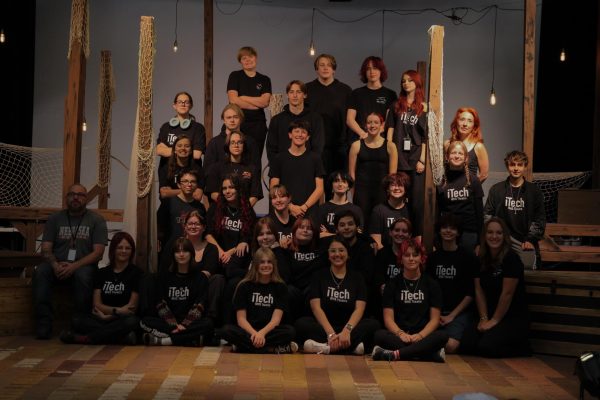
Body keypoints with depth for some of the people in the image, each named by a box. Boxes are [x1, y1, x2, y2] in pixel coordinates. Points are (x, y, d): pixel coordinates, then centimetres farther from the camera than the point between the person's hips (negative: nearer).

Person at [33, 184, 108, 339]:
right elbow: (46, 249, 5)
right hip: (58, 265, 2)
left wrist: (74, 266, -19)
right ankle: (43, 324, -29)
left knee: (83, 275, -36)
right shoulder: (55, 219, 13)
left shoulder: (96, 220, 5)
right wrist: (55, 265, -17)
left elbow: (98, 252, -4)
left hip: (83, 265, -2)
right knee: (40, 271, -29)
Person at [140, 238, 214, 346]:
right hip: (168, 322, 1)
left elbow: (199, 306, -3)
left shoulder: (200, 277, 7)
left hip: (190, 322, -1)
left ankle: (160, 340, -35)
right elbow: (161, 304, 3)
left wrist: (184, 325, -19)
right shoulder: (165, 276, 12)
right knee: (145, 321, -25)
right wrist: (174, 325, -14)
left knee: (208, 324, -33)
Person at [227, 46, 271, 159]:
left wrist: (242, 98, -5)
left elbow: (265, 102, -4)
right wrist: (257, 105, -5)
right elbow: (233, 100, -7)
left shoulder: (264, 80, 11)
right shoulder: (235, 76, 6)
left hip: (258, 124, 2)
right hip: (237, 123, -2)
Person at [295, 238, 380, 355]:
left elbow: (359, 309, -3)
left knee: (373, 324, -27)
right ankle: (350, 346, -37)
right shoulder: (319, 276, 10)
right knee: (301, 323, -29)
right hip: (324, 327, -1)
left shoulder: (357, 278, 11)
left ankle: (326, 346, -37)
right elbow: (316, 307, -4)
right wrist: (331, 333, -21)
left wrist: (347, 331, -24)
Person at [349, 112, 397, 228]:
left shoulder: (390, 146, 5)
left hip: (382, 191, 0)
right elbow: (351, 172, 5)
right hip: (361, 192, 0)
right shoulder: (357, 145, 6)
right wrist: (354, 194, -1)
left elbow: (393, 174, 4)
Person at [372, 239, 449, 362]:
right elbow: (388, 318, 3)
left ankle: (396, 354, -38)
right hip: (399, 336, 0)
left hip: (422, 336, 0)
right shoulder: (393, 285, 12)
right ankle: (433, 354, -36)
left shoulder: (431, 284, 12)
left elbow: (434, 319, 5)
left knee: (442, 336, -32)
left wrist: (420, 335, -15)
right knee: (379, 335, -33)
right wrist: (401, 334, -18)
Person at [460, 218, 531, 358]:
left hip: (515, 318, -6)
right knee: (466, 344, -14)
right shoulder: (481, 260, 7)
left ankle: (522, 348, 2)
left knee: (487, 346, -26)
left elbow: (507, 293, -16)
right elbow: (479, 291, 4)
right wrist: (484, 319, -5)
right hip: (490, 317, 6)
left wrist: (494, 320, -13)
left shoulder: (511, 258, -13)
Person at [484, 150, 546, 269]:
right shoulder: (496, 189, 8)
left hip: (525, 241, 0)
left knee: (528, 266, -17)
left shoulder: (534, 191, 8)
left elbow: (539, 219, 6)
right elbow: (487, 215, 9)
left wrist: (531, 240, -3)